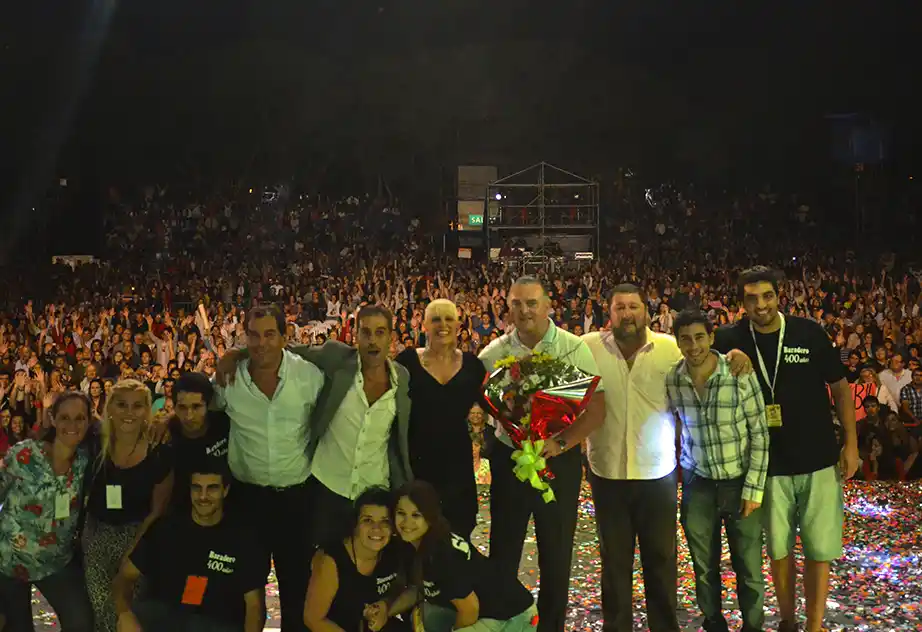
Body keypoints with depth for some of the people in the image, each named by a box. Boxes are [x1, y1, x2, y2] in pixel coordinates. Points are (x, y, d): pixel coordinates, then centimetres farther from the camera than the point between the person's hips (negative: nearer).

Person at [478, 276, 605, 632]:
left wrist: (559, 444, -20)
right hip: (508, 458, 1)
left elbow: (596, 410, -9)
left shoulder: (574, 350, -8)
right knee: (503, 549, 11)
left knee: (556, 551, 11)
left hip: (559, 461, -1)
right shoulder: (494, 353, -2)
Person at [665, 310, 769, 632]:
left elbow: (760, 435, -10)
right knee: (704, 568, 13)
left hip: (740, 481, -2)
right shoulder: (671, 380, -9)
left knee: (749, 569, 5)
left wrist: (754, 489, -12)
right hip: (697, 483, 2)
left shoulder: (741, 376, -17)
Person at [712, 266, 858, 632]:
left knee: (819, 550, 5)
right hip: (768, 465, 1)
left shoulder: (810, 333, -6)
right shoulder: (731, 339, -4)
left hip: (818, 461, 0)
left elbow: (840, 388, 2)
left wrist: (851, 443, -1)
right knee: (779, 548, 12)